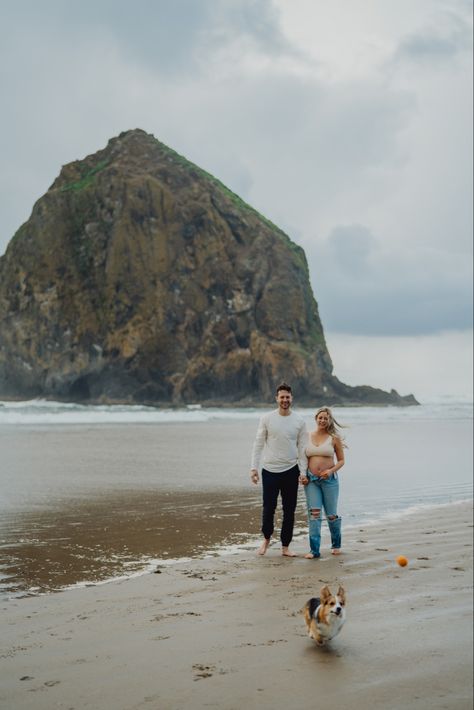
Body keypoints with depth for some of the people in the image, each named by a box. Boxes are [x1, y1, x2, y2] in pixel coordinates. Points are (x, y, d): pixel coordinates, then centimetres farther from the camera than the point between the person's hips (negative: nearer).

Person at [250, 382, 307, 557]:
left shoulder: (299, 421, 2)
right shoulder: (267, 418, -2)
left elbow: (302, 448, 4)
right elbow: (258, 444, 1)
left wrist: (304, 471, -3)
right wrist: (254, 467, -5)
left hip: (291, 471, 1)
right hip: (270, 470, -1)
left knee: (289, 511, 5)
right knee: (268, 508, 1)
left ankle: (285, 547, 15)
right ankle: (266, 538, 27)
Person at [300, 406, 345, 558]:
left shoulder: (334, 438, 0)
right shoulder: (307, 436, 7)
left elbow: (341, 460, 3)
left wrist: (331, 470, -14)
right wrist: (302, 475, 0)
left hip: (329, 480, -1)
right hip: (311, 480, 1)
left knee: (331, 515, 6)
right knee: (314, 513, -8)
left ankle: (336, 545, 29)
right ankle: (314, 550, -6)